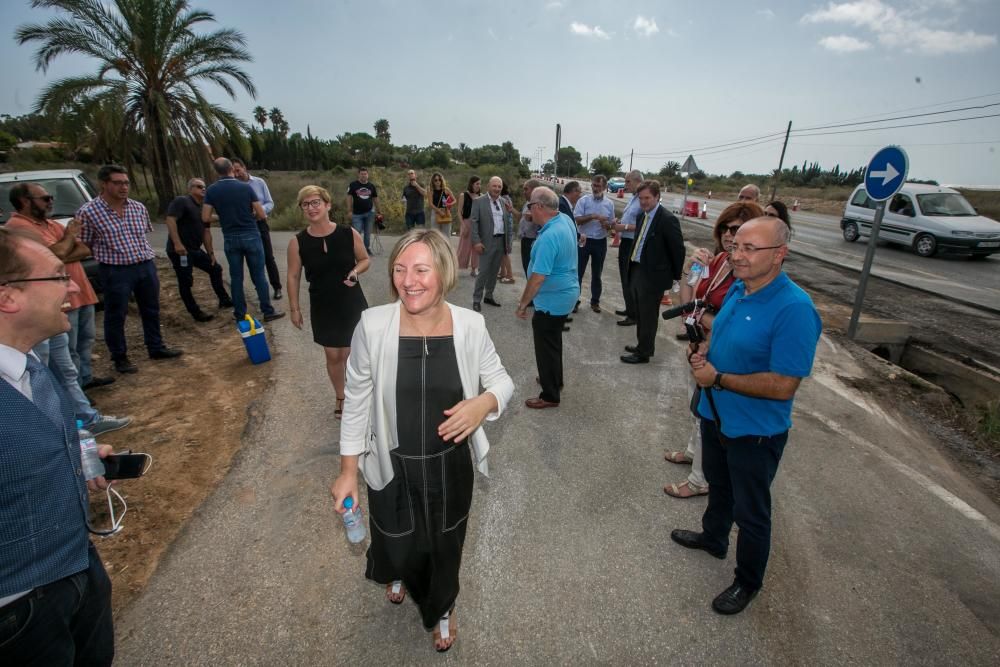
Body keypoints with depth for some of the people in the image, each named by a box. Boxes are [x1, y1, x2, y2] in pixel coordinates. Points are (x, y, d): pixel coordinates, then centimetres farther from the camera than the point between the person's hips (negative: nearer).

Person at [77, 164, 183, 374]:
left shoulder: (138, 208, 6)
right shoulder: (88, 212, -9)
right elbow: (83, 246, -2)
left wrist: (146, 257, 12)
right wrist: (107, 255, -3)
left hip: (146, 266, 5)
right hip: (116, 271, -4)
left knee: (151, 310, 15)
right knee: (116, 316, 7)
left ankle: (156, 348, 31)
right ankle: (120, 358, 20)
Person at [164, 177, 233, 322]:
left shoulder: (203, 208, 15)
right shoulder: (181, 201, -11)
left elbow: (206, 232, 15)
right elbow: (170, 220, -22)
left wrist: (211, 253, 12)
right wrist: (177, 243, -30)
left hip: (195, 250, 9)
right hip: (179, 250, -9)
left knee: (215, 268, 14)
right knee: (186, 282, -2)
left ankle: (224, 300, 26)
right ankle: (196, 312, 7)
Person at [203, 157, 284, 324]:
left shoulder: (211, 190, -2)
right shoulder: (246, 187, -8)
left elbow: (205, 218, -3)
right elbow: (261, 214, -7)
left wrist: (222, 216, 16)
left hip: (230, 239, 2)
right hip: (251, 236, -2)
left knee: (236, 277, 9)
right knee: (258, 275, 4)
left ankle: (240, 314, 16)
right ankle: (268, 311, 8)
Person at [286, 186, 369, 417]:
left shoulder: (349, 234, -9)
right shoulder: (298, 242, -8)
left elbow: (364, 260, 5)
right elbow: (293, 277, 0)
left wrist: (355, 272, -17)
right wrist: (295, 308, 2)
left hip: (352, 304, -1)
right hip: (322, 307, 1)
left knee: (350, 355, 5)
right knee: (333, 356, 13)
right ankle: (341, 398, 36)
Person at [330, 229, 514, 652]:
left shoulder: (470, 325, -16)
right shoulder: (373, 325, -19)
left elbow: (502, 381, -3)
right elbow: (356, 403, -8)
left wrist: (485, 402, -26)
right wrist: (348, 471, -3)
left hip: (451, 466, 1)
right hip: (392, 467, 0)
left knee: (446, 546, 24)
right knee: (397, 546, 25)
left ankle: (440, 608, 60)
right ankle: (397, 574, 67)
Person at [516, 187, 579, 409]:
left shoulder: (549, 237, -29)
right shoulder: (565, 219, -1)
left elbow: (538, 277, -29)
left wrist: (523, 303, -18)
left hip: (552, 299, -10)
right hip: (564, 293, 10)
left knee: (546, 347, 5)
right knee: (553, 341, 25)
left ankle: (550, 396, 19)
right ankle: (555, 380, 43)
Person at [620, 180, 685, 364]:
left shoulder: (667, 220, -17)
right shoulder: (641, 216, 8)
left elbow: (678, 250, -12)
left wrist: (675, 276, -4)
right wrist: (632, 268, 13)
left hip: (653, 275, -8)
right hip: (637, 271, 8)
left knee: (648, 316, 4)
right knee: (640, 314, 19)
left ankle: (644, 353, 16)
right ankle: (642, 344, 36)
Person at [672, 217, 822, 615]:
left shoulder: (794, 309, -29)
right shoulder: (738, 287, -3)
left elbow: (782, 386, -29)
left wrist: (718, 378, -24)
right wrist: (703, 351, -7)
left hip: (755, 431, -8)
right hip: (715, 413, 8)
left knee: (750, 511, 14)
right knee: (718, 485, 30)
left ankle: (748, 582, 38)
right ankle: (713, 538, 56)